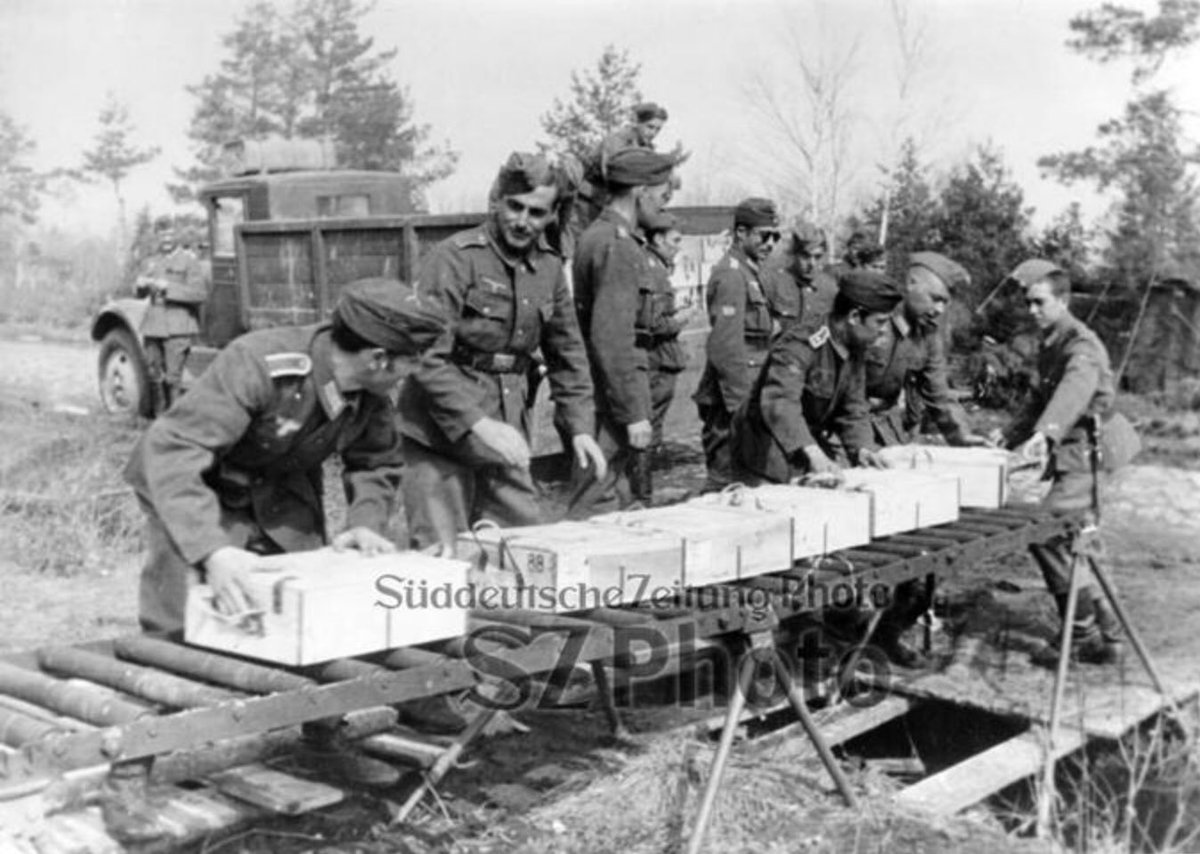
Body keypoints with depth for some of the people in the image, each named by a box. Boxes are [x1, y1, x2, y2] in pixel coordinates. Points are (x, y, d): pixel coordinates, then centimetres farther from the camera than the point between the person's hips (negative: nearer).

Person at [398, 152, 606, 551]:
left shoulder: (549, 267, 8)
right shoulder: (455, 257, -13)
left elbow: (567, 354, 16)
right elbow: (428, 358, -19)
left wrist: (579, 426, 6)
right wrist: (479, 424, -25)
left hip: (508, 433, 6)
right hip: (441, 433, -6)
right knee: (442, 556, -3)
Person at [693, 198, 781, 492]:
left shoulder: (748, 273, 19)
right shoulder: (730, 274, -13)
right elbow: (725, 349, -20)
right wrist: (743, 404, -21)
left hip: (740, 398, 10)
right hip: (731, 401, -10)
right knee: (725, 477, -6)